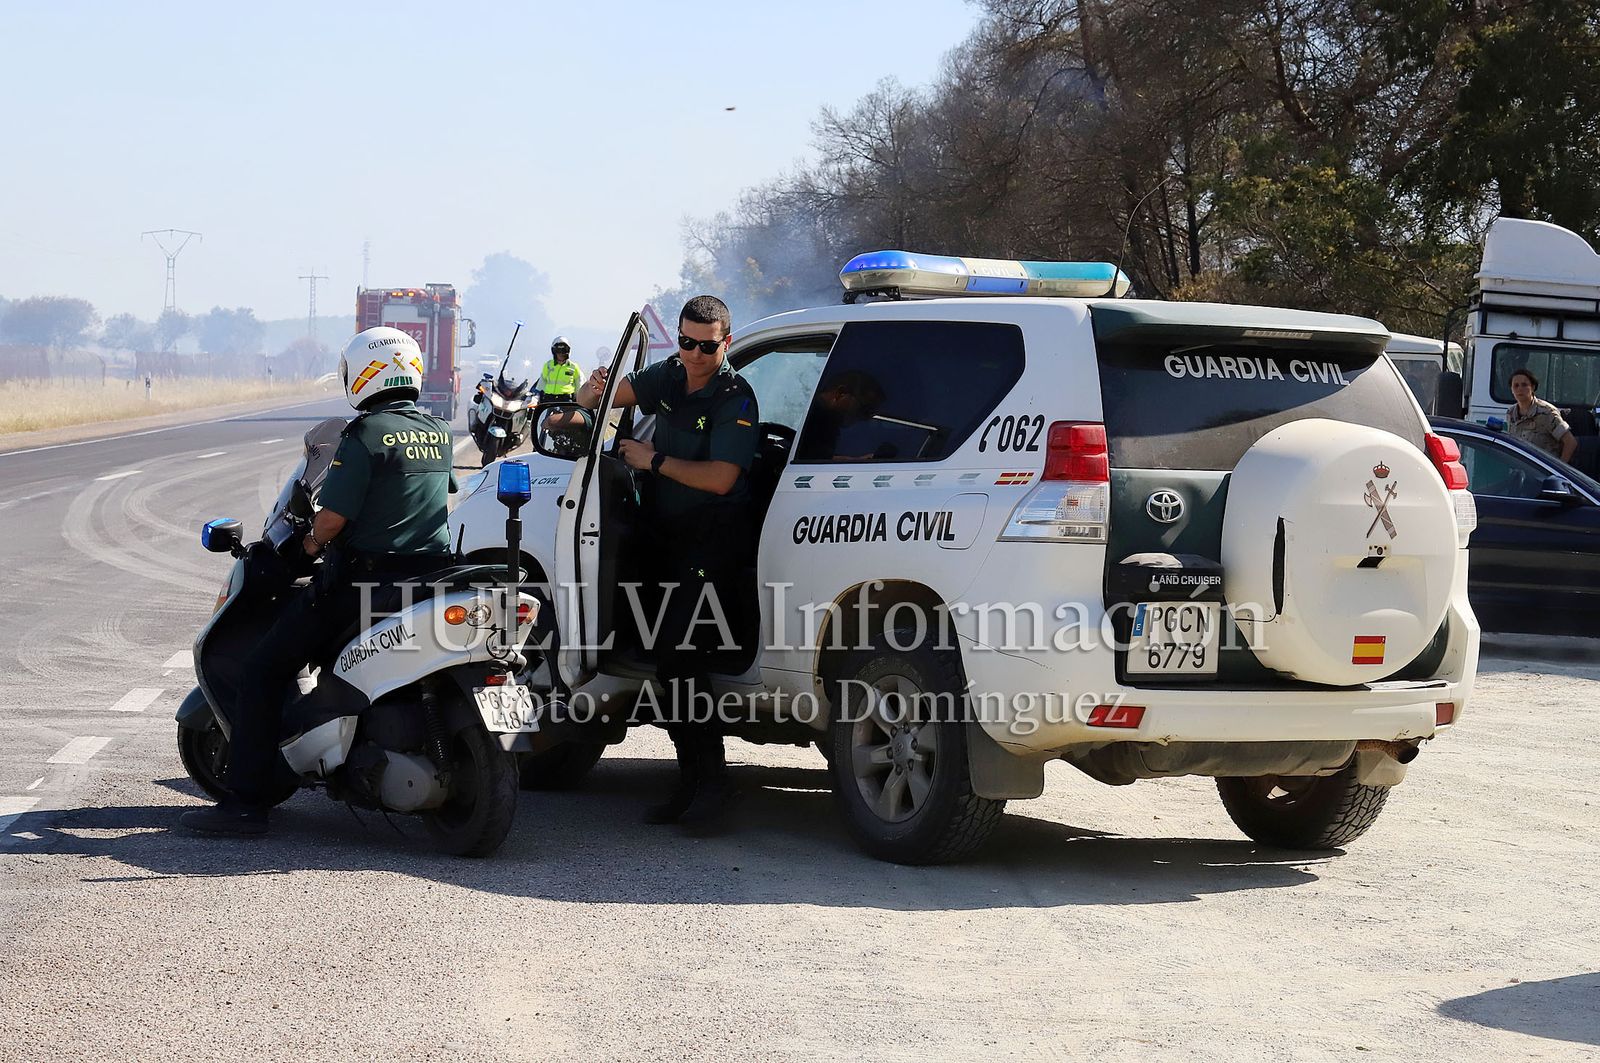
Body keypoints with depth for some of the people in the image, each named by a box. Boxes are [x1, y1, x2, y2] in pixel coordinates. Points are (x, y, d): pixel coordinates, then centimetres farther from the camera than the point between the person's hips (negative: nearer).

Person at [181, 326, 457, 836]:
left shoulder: (365, 434, -14)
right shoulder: (439, 433, 9)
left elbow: (334, 515, -17)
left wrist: (313, 541, 3)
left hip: (360, 578, -8)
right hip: (430, 575, 8)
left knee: (263, 672, -1)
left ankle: (246, 801, -8)